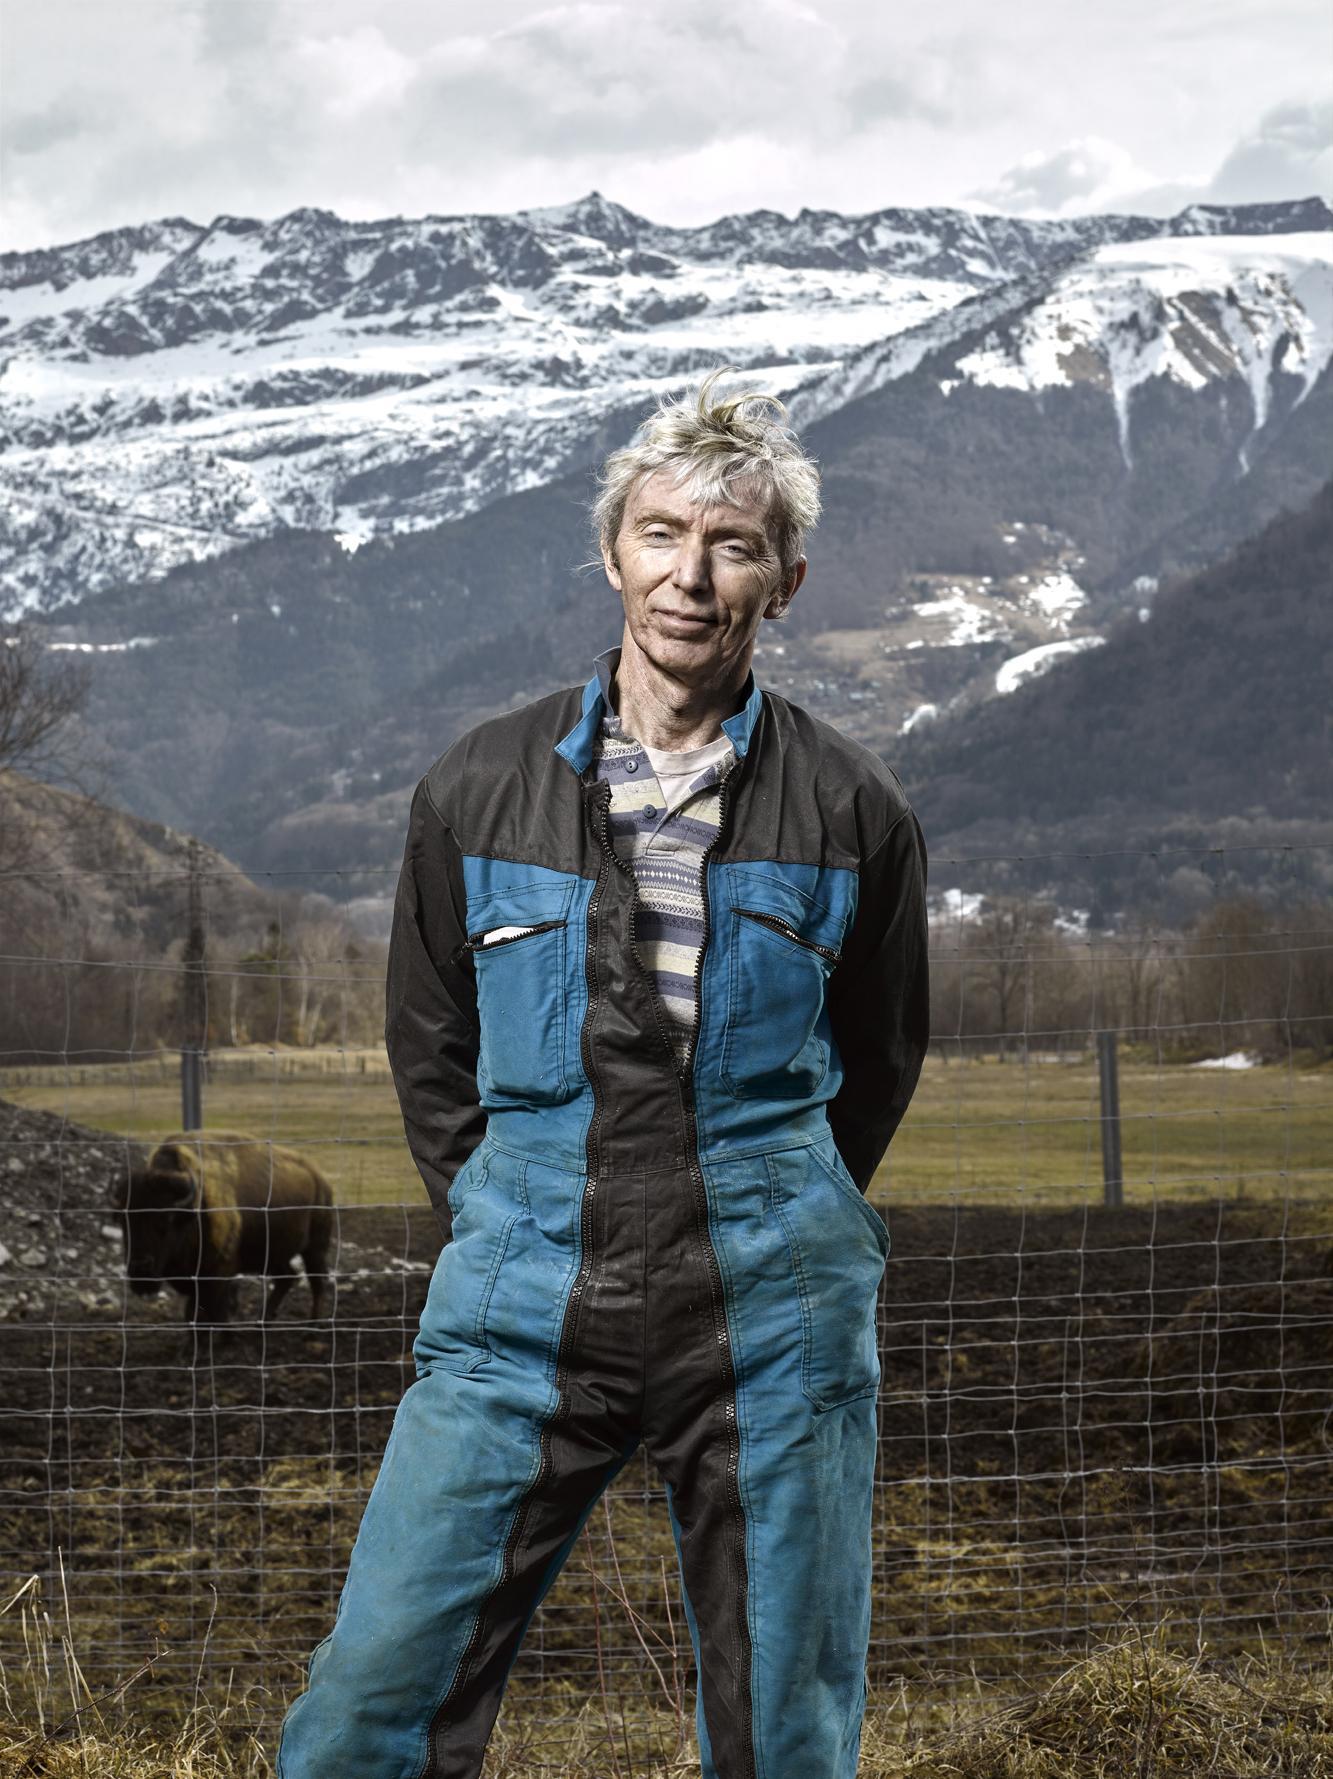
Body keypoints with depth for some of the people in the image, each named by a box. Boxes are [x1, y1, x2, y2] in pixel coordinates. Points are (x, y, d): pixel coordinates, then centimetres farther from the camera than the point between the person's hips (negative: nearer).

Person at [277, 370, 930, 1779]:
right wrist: (497, 1217, 10)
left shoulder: (851, 812, 3)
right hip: (522, 1315, 1)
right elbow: (427, 1043, 17)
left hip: (769, 1309, 0)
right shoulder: (480, 790, 5)